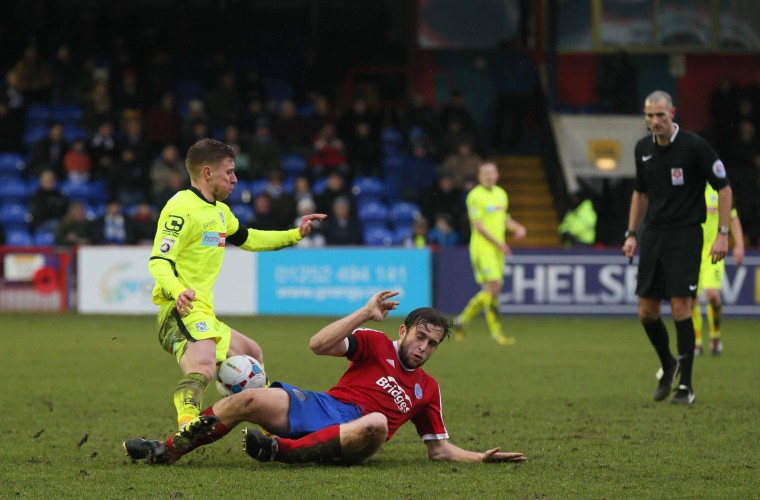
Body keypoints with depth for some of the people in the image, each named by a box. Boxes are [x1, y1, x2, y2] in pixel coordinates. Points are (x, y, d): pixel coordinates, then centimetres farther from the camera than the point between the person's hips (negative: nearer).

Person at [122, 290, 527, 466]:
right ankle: (167, 451, -14)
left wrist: (481, 457, 7)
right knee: (249, 400, -22)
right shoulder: (375, 344, 12)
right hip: (322, 409, 0)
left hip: (351, 438, 0)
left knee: (376, 423, -39)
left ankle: (279, 451, -38)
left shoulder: (427, 390, 20)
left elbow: (439, 449, 22)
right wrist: (366, 314, -9)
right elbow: (319, 346, -3)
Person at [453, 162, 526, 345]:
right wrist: (498, 243, -19)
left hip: (497, 249, 8)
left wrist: (518, 227, 5)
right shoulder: (475, 196, -9)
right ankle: (496, 332, -8)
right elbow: (478, 225, -14)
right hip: (482, 247, -8)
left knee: (490, 290, 7)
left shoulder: (501, 194, 15)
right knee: (493, 287, -13)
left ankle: (463, 320, 23)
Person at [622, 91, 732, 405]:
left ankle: (686, 386, -3)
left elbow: (723, 188, -7)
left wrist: (723, 234, -12)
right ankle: (668, 366, 29)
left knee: (680, 308, -11)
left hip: (685, 235, -6)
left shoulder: (694, 146, -11)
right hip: (653, 235, 6)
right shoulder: (643, 149, 6)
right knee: (646, 312, 4)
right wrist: (631, 234, 13)